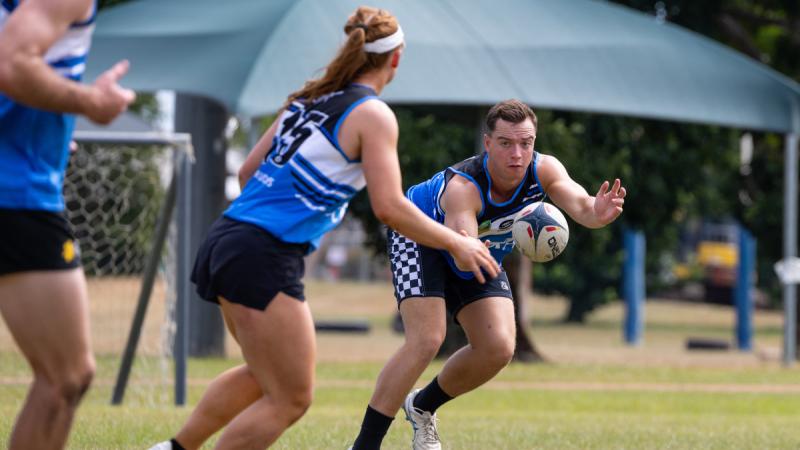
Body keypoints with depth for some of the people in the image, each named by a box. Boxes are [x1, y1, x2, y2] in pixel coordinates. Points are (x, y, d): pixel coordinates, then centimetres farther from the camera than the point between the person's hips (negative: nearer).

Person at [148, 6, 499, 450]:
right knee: (290, 398, 0)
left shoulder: (307, 99, 16)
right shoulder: (372, 114, -6)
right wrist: (456, 244, -2)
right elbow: (389, 207, -13)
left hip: (226, 239, 9)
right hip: (264, 258, -9)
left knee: (263, 375, 26)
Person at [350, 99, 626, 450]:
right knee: (426, 341, -23)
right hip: (420, 239, -6)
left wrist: (596, 212, -66)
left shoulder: (544, 171, -27)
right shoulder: (462, 186, -41)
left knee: (498, 349, -7)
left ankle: (422, 407, 19)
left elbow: (580, 205, -43)